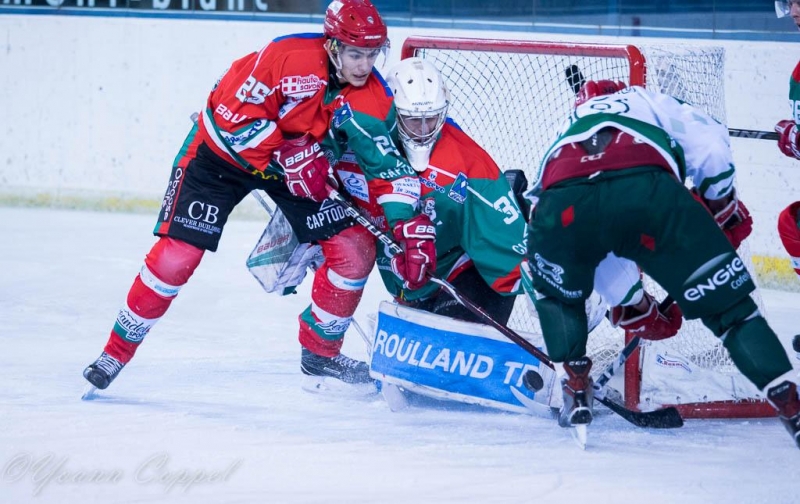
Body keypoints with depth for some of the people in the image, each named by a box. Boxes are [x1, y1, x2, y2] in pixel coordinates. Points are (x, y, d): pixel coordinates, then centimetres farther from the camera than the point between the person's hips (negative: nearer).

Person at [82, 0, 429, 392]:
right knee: (176, 255, -12)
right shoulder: (291, 56, -32)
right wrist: (286, 158, -30)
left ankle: (320, 352, 12)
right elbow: (235, 112, -30)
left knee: (355, 249, -7)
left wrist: (406, 224, -29)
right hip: (224, 150, -5)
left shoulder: (373, 98, -16)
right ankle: (117, 351, 5)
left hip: (305, 163, 5)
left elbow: (390, 161, -16)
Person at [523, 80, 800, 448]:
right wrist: (725, 210, 33)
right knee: (728, 304, 12)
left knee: (556, 293, 36)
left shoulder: (563, 135, 46)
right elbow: (708, 145, 19)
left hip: (563, 207, 2)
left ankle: (576, 388, 25)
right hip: (648, 191, -2)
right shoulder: (651, 102, 40)